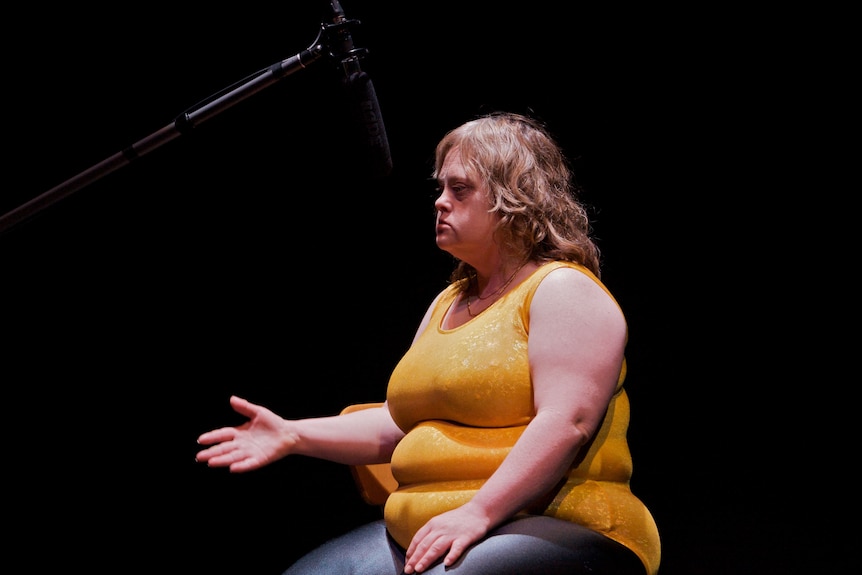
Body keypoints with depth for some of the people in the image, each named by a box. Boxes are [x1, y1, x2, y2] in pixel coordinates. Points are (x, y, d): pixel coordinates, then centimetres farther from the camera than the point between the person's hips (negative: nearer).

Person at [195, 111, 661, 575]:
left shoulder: (565, 291, -5)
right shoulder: (449, 303, 23)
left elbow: (567, 423, -18)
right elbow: (397, 424, 21)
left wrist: (479, 512, -25)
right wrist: (294, 436, 9)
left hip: (552, 532, -8)